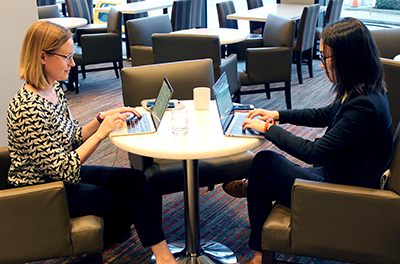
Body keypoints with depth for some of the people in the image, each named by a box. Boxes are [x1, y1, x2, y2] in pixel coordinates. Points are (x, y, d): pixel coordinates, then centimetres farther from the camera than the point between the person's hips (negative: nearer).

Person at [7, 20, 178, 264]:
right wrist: (101, 134, -25)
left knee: (135, 179, -4)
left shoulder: (54, 89, -1)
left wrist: (103, 118, -7)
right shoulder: (28, 110, -30)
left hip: (63, 176, 8)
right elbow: (64, 170, -28)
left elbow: (73, 139, 8)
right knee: (132, 198, -5)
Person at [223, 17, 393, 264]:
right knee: (260, 185, 9)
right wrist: (278, 115, 11)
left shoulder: (364, 106, -31)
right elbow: (324, 115, 18)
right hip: (337, 176, 9)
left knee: (264, 161, -3)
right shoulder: (362, 91, -1)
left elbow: (314, 153, -27)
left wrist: (268, 128, -16)